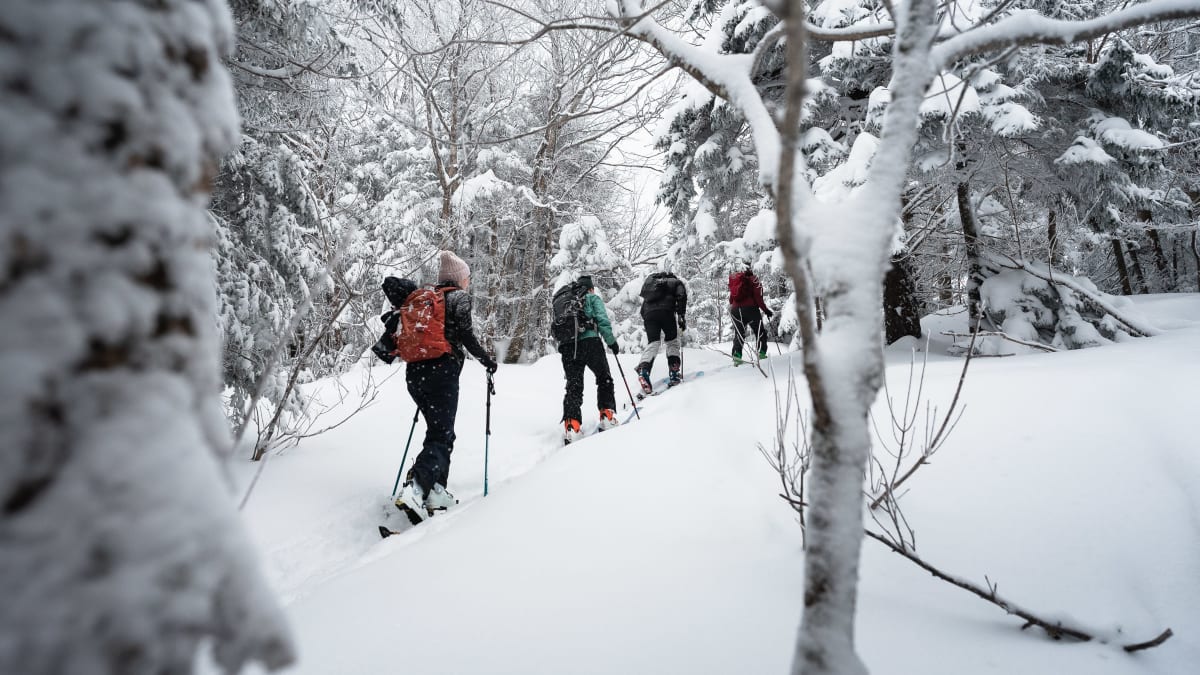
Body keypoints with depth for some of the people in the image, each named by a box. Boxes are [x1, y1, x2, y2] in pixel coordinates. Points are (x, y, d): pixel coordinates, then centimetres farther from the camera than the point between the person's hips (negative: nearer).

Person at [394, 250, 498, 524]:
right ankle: (414, 487, -29)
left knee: (438, 431, 18)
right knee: (441, 437, -7)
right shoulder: (460, 297, 1)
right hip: (442, 371, -7)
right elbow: (464, 333, -11)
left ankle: (435, 492, 10)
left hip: (414, 372, 7)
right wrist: (486, 360, 1)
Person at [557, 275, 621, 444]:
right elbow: (602, 320, -3)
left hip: (567, 346, 4)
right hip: (589, 341, -4)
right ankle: (607, 416, 7)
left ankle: (570, 424, -11)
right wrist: (612, 342, 1)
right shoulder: (593, 298, 12)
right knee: (604, 379, 14)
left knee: (573, 386, 4)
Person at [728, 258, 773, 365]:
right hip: (750, 308, -4)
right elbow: (758, 297, -10)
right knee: (760, 332, 9)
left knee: (739, 334, 9)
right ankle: (761, 353, 2)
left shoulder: (732, 278, 8)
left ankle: (737, 355, -3)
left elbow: (731, 298, 11)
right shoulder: (752, 279, -7)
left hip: (735, 310, 4)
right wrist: (765, 310, -4)